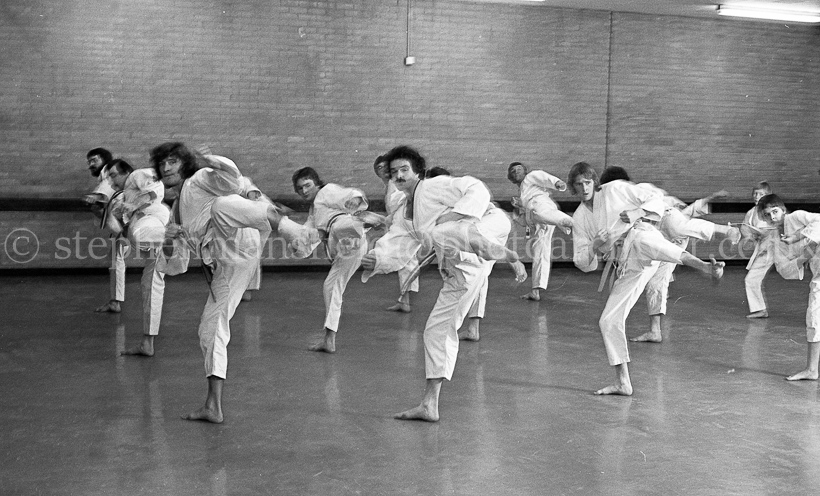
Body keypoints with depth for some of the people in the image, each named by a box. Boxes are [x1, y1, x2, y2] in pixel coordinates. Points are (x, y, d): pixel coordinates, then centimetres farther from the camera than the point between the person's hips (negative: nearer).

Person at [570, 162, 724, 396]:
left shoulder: (615, 189, 8)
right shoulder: (579, 218, 18)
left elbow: (657, 200, 7)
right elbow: (582, 263, 15)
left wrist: (637, 212, -12)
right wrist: (595, 246, -6)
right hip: (627, 265, 6)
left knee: (640, 242, -44)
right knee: (609, 321, 0)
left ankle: (705, 266, -69)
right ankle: (623, 382, 11)